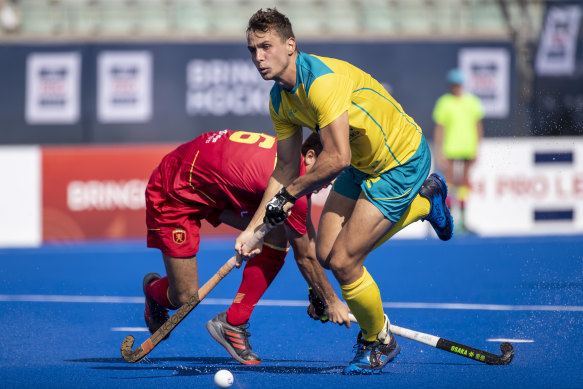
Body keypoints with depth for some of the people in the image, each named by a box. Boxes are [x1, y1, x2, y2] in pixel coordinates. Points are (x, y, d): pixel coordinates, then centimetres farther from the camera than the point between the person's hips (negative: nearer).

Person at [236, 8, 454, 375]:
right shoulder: (281, 98, -2)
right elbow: (286, 167, 6)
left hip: (402, 162, -9)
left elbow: (337, 158, -35)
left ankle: (379, 342, 17)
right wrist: (254, 227, 0)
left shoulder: (322, 80, -31)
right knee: (327, 254, 7)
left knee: (344, 261, -11)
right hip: (363, 163, 9)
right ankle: (423, 200, 25)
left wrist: (289, 194, -23)